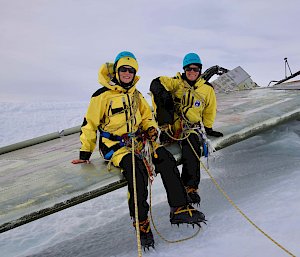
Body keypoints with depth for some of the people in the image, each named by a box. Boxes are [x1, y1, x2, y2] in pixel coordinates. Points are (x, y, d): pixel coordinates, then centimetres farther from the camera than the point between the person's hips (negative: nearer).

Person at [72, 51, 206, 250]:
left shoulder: (136, 95, 15)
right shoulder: (103, 95, -4)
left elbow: (147, 116, 26)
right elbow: (90, 124, -1)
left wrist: (151, 129, 2)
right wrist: (85, 153, -2)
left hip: (138, 140, 6)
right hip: (114, 145, -6)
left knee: (167, 159, -18)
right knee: (137, 169, -33)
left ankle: (180, 209, -14)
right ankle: (141, 223, -22)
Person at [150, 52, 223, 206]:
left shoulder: (207, 89, 11)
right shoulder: (176, 82, 5)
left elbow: (209, 111, 23)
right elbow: (156, 83, -11)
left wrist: (208, 128, 20)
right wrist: (162, 92, -30)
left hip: (191, 127, 0)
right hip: (172, 124, 0)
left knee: (191, 152, -30)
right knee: (164, 96, -23)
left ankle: (191, 188, -19)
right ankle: (166, 130, -21)